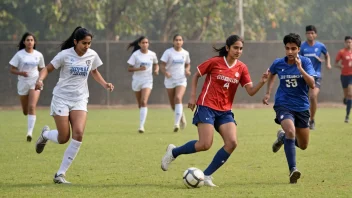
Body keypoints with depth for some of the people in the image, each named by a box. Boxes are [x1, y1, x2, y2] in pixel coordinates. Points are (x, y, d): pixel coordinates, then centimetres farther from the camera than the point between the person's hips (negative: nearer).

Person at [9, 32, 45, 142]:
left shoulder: (39, 55, 2)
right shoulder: (19, 54, -4)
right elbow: (12, 70, -3)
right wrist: (21, 73, -22)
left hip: (35, 82, -1)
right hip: (23, 83, 1)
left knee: (32, 107, -18)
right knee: (25, 111, 11)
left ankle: (30, 133, -20)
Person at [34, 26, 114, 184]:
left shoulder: (92, 55, 1)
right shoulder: (65, 55, -11)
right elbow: (47, 69, -5)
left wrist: (105, 84, 4)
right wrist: (40, 79, -25)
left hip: (80, 100, 3)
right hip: (61, 98, -3)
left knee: (78, 134, -18)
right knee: (63, 138, -6)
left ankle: (60, 174, -8)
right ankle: (45, 134, 34)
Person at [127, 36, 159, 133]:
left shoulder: (152, 54, 0)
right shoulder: (135, 55, -5)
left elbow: (156, 65, 18)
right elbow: (129, 69, -6)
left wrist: (156, 70, -4)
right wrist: (139, 68, -23)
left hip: (147, 80, -1)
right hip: (137, 80, 1)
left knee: (144, 102, -18)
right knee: (140, 104, 12)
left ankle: (141, 126, -22)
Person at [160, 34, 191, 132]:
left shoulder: (185, 53, 4)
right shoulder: (168, 52, -5)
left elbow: (187, 64, 19)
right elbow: (162, 66, -8)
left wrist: (187, 70, -3)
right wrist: (165, 72, -29)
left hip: (181, 80, 0)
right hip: (170, 80, 0)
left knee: (178, 98, -23)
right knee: (173, 104, 9)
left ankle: (177, 123, -27)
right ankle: (181, 115, 41)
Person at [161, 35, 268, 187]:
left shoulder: (241, 68, 3)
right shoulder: (215, 62, -7)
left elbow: (251, 91, -2)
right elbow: (196, 75, 6)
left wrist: (262, 82, -20)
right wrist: (192, 97, -1)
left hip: (225, 111, 5)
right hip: (207, 107, -5)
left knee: (232, 143, -14)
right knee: (205, 144, -15)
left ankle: (207, 175, -2)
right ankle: (173, 152, 12)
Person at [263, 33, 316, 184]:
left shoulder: (305, 62, -8)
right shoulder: (278, 63, -4)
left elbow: (312, 85, -19)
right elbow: (271, 74, 21)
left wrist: (300, 68, -29)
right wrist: (268, 93, 12)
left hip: (302, 107, 2)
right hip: (283, 105, -2)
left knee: (303, 145, 12)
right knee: (291, 131, -32)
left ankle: (282, 136, 44)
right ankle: (293, 170, -32)